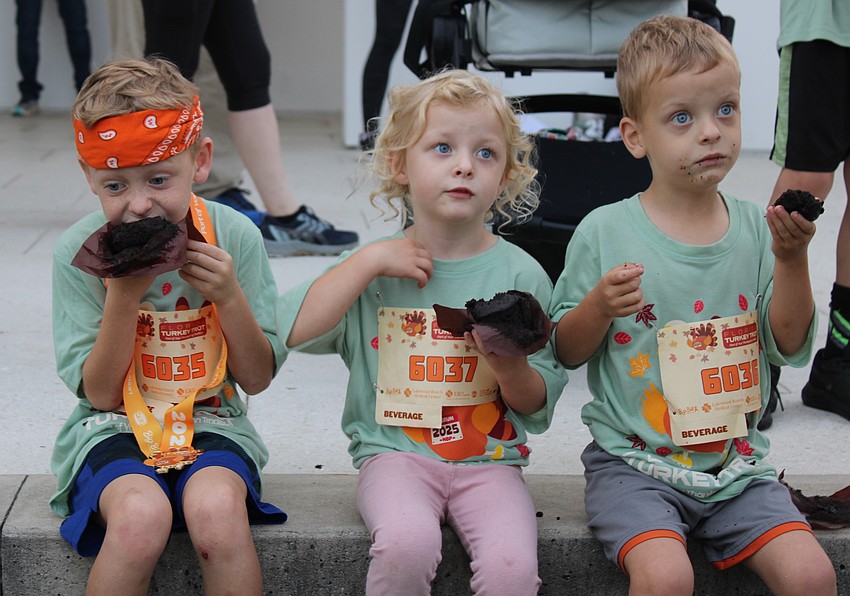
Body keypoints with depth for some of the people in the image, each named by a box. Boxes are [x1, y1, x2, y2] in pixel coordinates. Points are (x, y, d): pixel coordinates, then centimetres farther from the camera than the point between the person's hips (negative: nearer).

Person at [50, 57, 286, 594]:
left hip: (210, 423, 1)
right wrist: (122, 298, -20)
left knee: (215, 506, -32)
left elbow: (258, 379, 1)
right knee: (141, 515, -32)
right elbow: (100, 394, -6)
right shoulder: (80, 250, -7)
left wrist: (230, 296, -17)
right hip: (113, 428, 0)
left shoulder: (235, 237, -5)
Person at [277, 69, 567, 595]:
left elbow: (539, 403, 6)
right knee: (407, 543, -30)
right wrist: (369, 261, -11)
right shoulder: (376, 266, 5)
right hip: (395, 451, 0)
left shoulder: (520, 274, 3)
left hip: (489, 459, 1)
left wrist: (511, 366, -16)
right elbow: (294, 331, -9)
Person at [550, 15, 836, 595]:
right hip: (633, 461, -3)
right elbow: (566, 352, 1)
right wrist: (599, 307, -19)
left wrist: (792, 259, -11)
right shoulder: (603, 233, -6)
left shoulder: (757, 230, 3)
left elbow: (790, 346, 2)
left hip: (736, 462, 3)